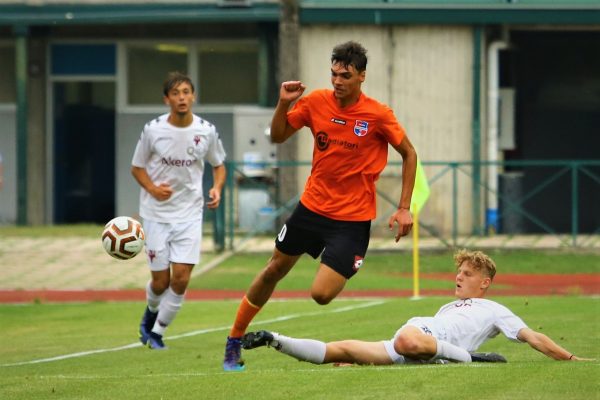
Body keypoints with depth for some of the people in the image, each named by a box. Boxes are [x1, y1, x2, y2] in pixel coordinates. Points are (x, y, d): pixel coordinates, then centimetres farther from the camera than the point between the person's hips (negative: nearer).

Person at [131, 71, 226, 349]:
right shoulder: (153, 130, -8)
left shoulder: (206, 131, -4)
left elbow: (218, 165, 12)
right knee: (161, 281, 2)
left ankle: (157, 331, 9)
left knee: (181, 279, -10)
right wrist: (153, 188, -16)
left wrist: (217, 188, -9)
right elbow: (137, 167, 3)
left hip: (190, 214, 1)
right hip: (156, 213, -1)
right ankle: (152, 311, 37)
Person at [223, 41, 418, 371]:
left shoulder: (378, 115, -14)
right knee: (273, 270, 16)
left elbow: (409, 154, -2)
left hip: (352, 220, -4)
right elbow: (278, 136, 6)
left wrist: (404, 208, -7)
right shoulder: (316, 102, -5)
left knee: (322, 294, -18)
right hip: (312, 206, 4)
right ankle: (234, 342, 31)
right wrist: (284, 103, -12)